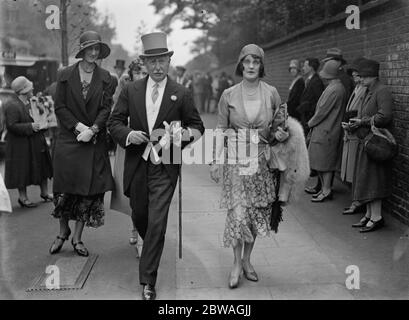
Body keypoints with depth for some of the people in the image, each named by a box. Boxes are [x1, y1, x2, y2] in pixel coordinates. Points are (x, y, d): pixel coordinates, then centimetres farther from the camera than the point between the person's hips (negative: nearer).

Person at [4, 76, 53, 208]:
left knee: (43, 167, 13)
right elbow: (12, 126, -22)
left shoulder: (31, 102, 9)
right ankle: (22, 197, 13)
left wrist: (41, 123, 2)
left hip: (37, 143, 8)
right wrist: (30, 126, -25)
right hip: (21, 146, -8)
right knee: (22, 171, 1)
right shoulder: (12, 106, -18)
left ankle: (44, 193, 27)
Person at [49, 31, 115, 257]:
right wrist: (79, 126, -11)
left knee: (89, 190, 1)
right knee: (64, 189, 0)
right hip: (68, 140, -1)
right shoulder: (65, 75, 4)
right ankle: (63, 231, 22)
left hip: (95, 143, 1)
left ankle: (77, 237, 14)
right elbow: (60, 107, 0)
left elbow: (106, 109, 0)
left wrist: (92, 130, -14)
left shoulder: (105, 77, 6)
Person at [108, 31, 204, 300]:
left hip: (165, 168, -3)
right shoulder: (131, 90, 4)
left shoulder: (182, 94, -2)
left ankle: (148, 281, 3)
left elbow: (198, 127, 5)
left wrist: (185, 133, -17)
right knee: (139, 216, 19)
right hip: (137, 165, 3)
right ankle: (150, 245, 53)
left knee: (157, 223, -7)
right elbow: (115, 122, 7)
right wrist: (128, 134, -14)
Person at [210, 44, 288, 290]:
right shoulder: (229, 95, 0)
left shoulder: (271, 93, 1)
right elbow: (220, 130, 3)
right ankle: (237, 264, 10)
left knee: (258, 212, 7)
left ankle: (247, 259, 26)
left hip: (262, 159, 2)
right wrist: (216, 161, -1)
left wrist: (280, 135, -12)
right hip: (236, 159, -1)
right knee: (238, 212, -7)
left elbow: (278, 128, 11)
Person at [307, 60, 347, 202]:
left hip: (325, 131, -9)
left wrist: (311, 123, -3)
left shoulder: (333, 90, -19)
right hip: (325, 130, 9)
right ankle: (325, 188, 21)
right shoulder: (340, 87, 11)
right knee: (323, 162, 14)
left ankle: (326, 191, 7)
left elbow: (322, 111, -17)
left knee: (324, 163, -1)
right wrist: (313, 122, 14)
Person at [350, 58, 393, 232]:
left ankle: (377, 217, 2)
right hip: (365, 142, 10)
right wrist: (356, 123, 3)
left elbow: (384, 117, -24)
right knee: (365, 181, 12)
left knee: (372, 181, -6)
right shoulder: (369, 92, 16)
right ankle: (369, 215, 20)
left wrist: (362, 121, -14)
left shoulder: (383, 91, -14)